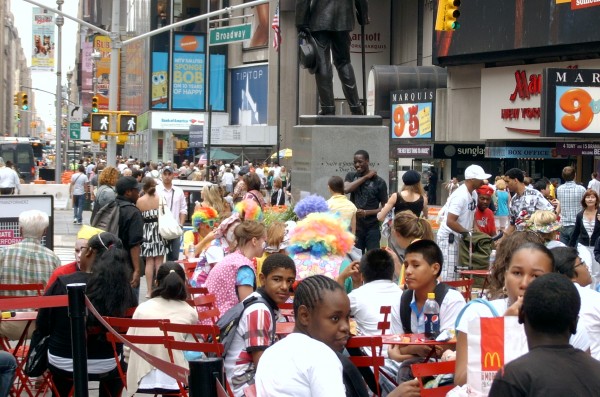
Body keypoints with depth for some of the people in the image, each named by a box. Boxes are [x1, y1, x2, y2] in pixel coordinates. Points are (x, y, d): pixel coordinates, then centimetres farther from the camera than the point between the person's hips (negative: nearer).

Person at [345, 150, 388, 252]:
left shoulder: (379, 182, -5)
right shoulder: (351, 176, 5)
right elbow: (346, 189, -17)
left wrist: (366, 212, -16)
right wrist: (365, 177, -13)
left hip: (372, 228, -3)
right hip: (354, 227, 3)